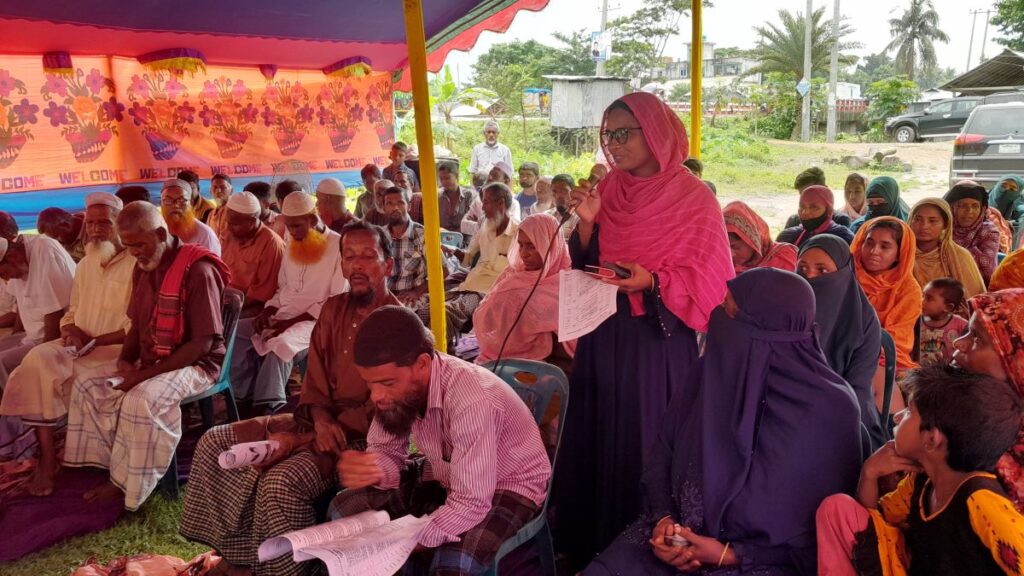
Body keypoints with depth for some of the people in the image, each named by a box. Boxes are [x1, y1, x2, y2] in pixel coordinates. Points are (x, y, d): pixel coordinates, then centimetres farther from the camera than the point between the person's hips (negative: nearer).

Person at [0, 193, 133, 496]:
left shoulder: (137, 264, -10)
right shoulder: (85, 265, 16)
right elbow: (71, 313, 20)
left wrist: (94, 340, -17)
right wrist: (72, 331, -3)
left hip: (119, 349, -7)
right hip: (82, 347, 7)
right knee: (38, 361, -19)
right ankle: (46, 457, -15)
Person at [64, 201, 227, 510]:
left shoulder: (198, 271, -20)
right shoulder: (143, 268, 7)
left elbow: (202, 343, -22)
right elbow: (137, 324, 18)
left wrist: (147, 373, -23)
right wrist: (125, 360, -3)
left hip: (193, 364, -9)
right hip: (148, 364, 9)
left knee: (142, 400, -32)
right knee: (87, 388, 0)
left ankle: (131, 486, -12)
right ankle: (119, 474, 4)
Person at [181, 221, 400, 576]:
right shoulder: (334, 309, 8)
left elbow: (375, 413, -18)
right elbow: (315, 379, 9)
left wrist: (299, 441, -18)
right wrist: (321, 419, -13)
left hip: (364, 437, -8)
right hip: (320, 423, 8)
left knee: (280, 481, -32)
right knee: (215, 442, 2)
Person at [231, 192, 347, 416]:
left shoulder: (338, 246, -10)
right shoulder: (291, 243, 14)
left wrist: (294, 321, -19)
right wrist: (268, 311, 0)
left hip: (317, 321, -8)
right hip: (283, 316, 8)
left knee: (280, 343, -35)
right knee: (234, 332, -8)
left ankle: (268, 407, -21)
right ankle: (247, 398, -4)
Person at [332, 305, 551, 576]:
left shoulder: (473, 400, -36)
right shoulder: (397, 382, -14)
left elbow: (470, 504, -33)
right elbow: (387, 452, -6)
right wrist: (368, 469, -29)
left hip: (508, 487, -6)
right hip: (446, 476, 7)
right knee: (344, 508, -4)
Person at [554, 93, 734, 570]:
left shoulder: (694, 198, -7)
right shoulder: (606, 191, 7)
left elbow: (708, 282, -8)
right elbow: (584, 270, 7)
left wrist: (652, 282, -22)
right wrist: (586, 224, -9)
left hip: (660, 344, -4)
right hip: (604, 340, 5)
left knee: (650, 446, 2)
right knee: (599, 443, 12)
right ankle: (595, 547, 30)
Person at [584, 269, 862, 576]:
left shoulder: (830, 411, -14)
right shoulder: (707, 373, -2)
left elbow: (825, 531, -8)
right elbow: (663, 453, 8)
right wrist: (663, 518, -7)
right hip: (682, 538, 4)